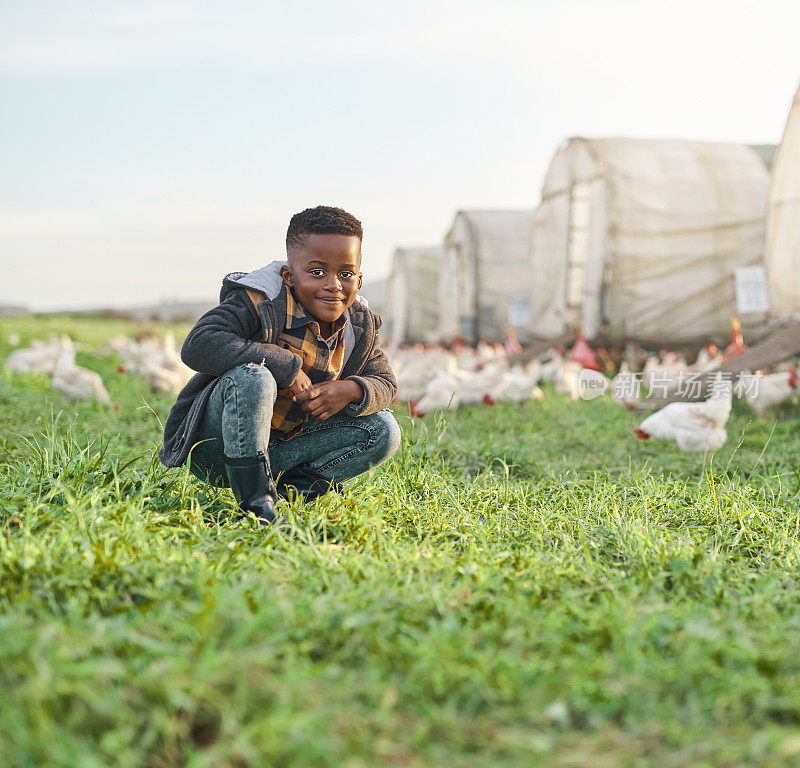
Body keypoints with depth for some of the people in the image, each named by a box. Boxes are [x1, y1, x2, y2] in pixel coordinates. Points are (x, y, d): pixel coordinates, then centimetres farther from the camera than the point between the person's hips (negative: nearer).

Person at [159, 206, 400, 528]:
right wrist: (286, 366, -33)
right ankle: (256, 502, -30)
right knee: (251, 377, -38)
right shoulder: (258, 304, -21)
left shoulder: (360, 328, -1)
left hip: (283, 441, 6)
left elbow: (384, 382, 6)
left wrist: (352, 391, -20)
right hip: (212, 440, -6)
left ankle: (278, 480, -13)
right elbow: (196, 346, -33)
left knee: (384, 431, -7)